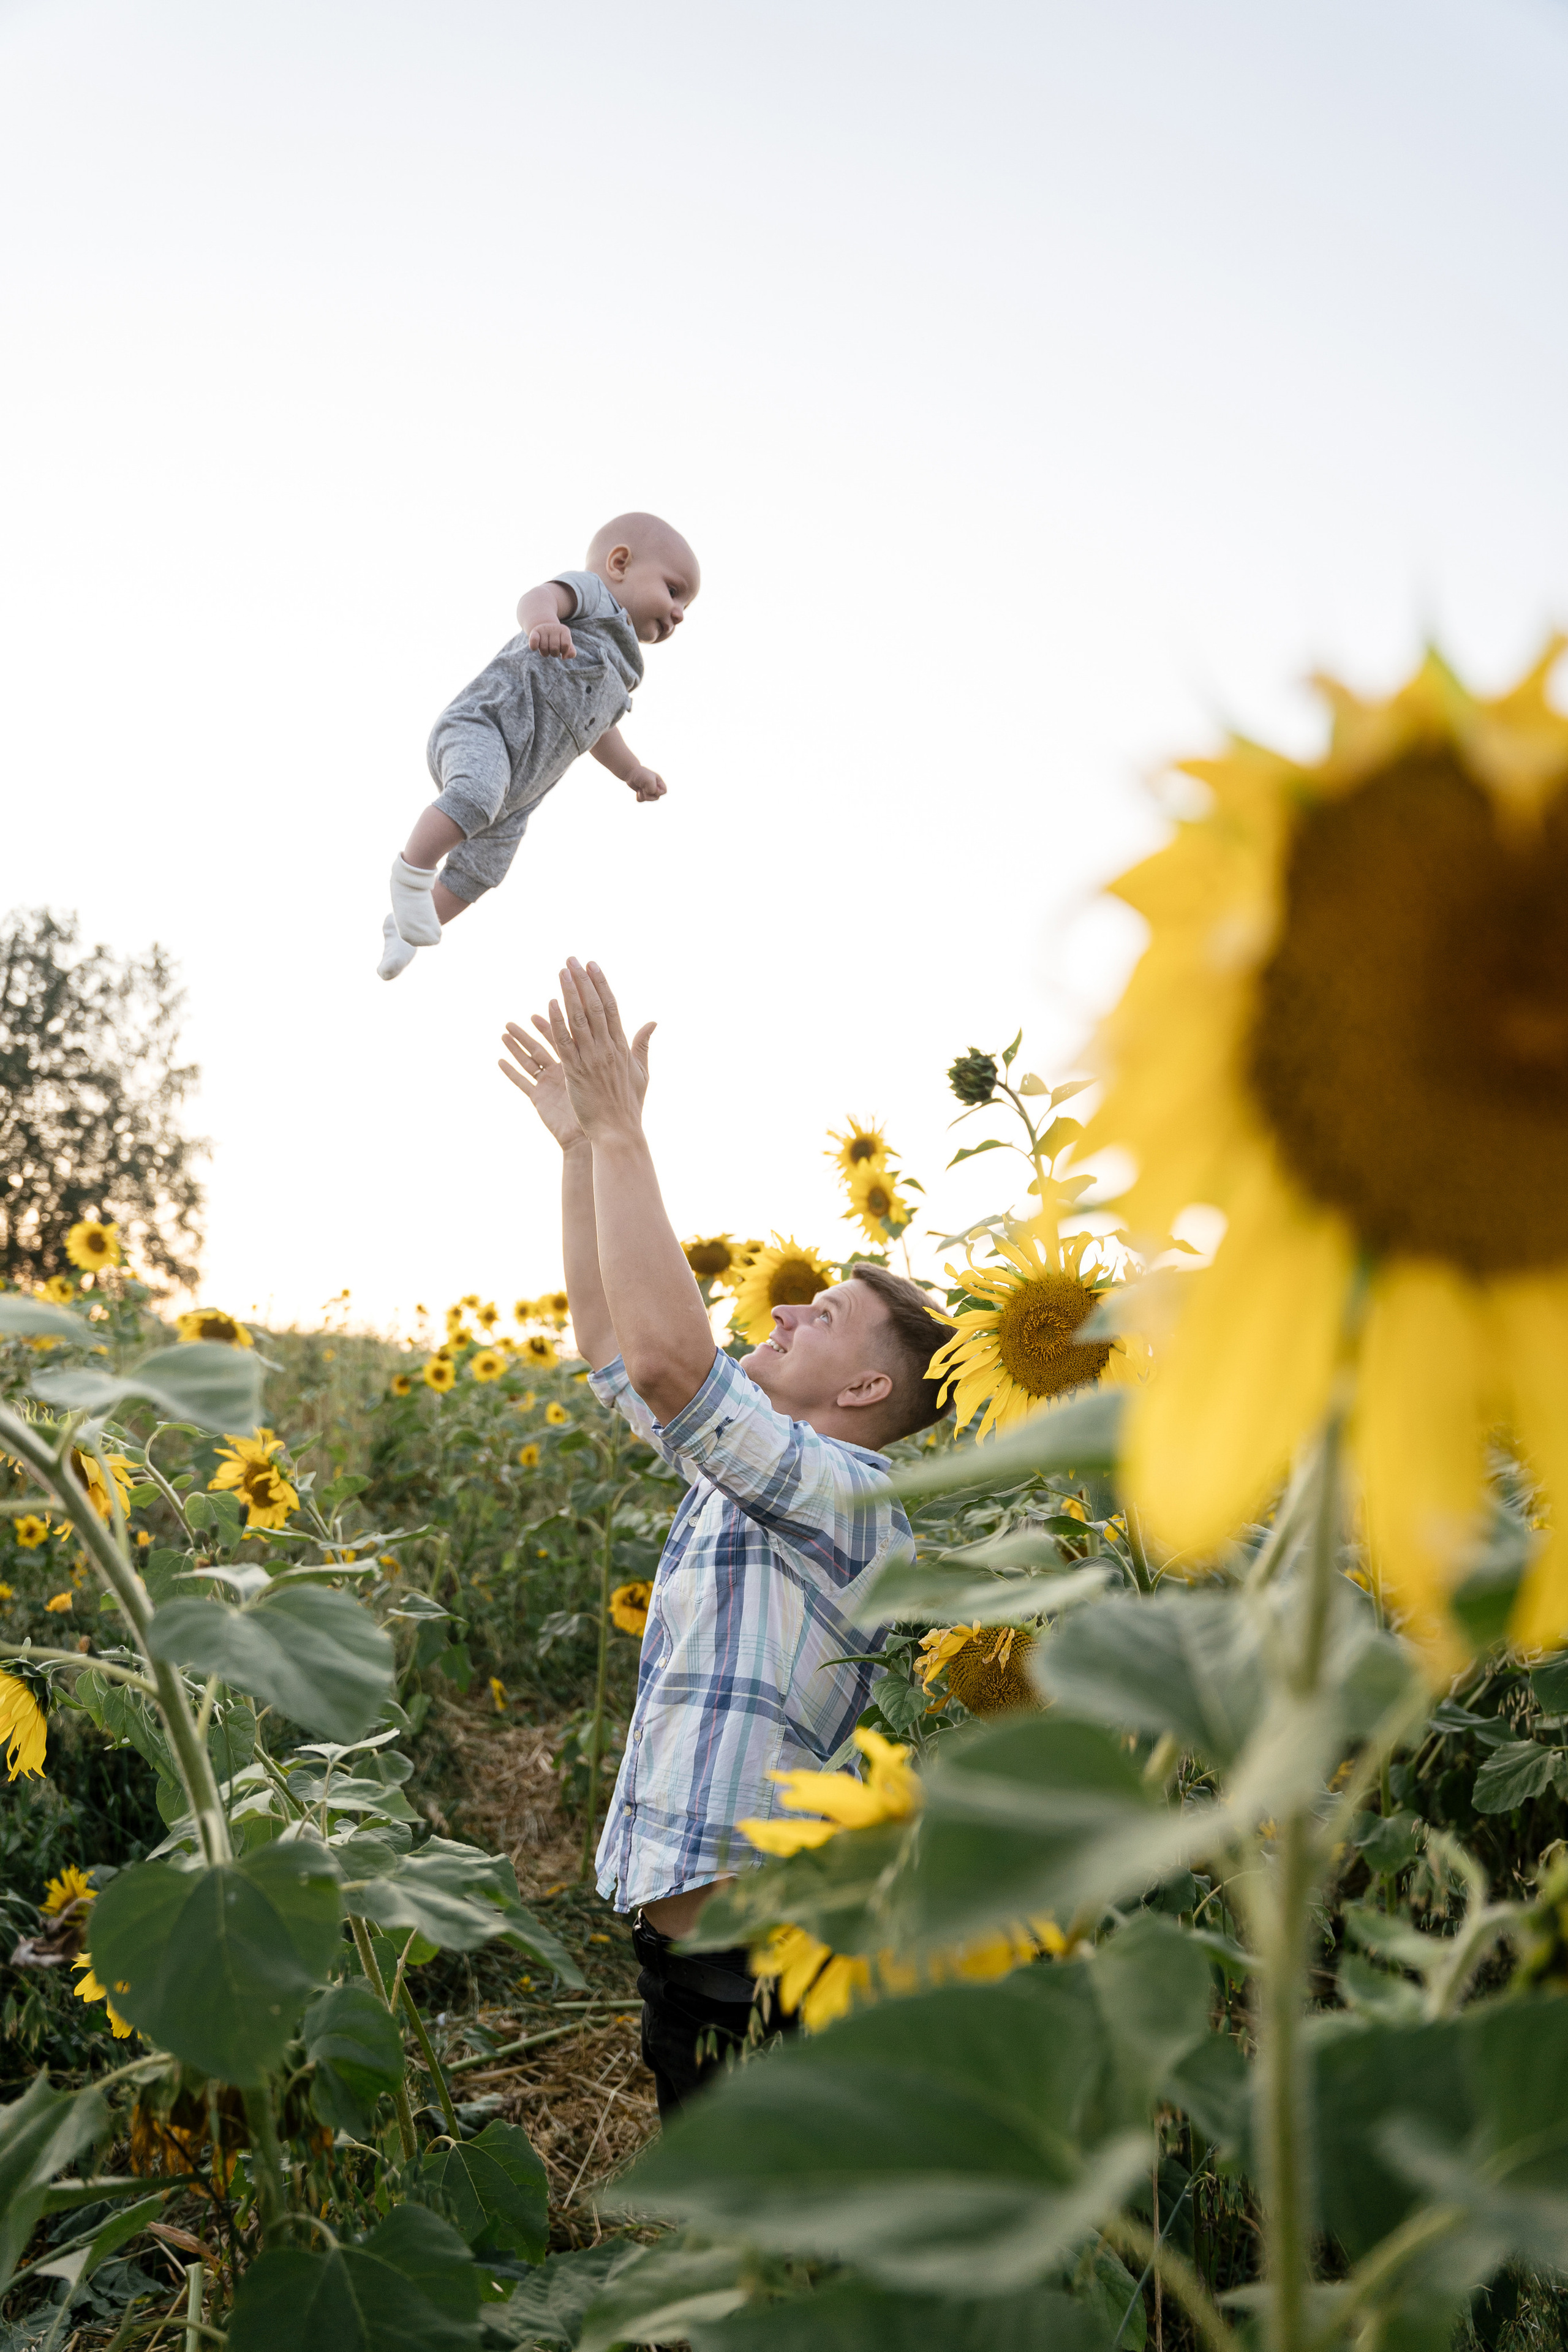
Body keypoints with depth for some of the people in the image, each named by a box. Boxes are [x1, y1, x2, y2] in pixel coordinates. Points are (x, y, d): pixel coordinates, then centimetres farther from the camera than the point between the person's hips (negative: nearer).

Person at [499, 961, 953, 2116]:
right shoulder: (755, 1480, 10)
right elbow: (614, 1344, 16)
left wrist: (624, 1134, -25)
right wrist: (582, 1150, 11)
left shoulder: (849, 1500, -18)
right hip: (685, 1933, 9)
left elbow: (667, 1360, -32)